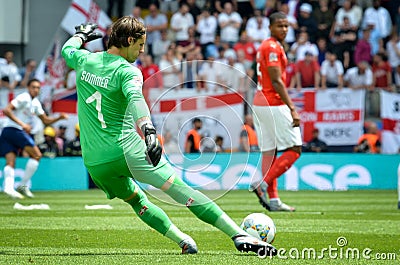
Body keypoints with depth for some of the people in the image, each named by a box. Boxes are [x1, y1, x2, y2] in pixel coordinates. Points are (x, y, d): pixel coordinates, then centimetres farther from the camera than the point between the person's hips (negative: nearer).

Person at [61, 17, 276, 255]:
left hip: (94, 163, 6)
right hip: (127, 150, -6)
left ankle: (182, 239, 12)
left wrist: (82, 35, 52)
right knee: (181, 190, -9)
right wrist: (149, 130, -43)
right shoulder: (127, 71, -8)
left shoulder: (84, 61, 9)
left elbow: (67, 49, 33)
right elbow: (135, 98, -30)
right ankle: (240, 235, -16)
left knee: (136, 200, 26)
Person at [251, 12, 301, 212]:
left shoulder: (266, 46, 18)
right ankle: (263, 184, -11)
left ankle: (273, 200, 8)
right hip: (274, 104, -10)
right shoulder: (273, 47, -12)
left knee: (269, 152, 8)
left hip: (260, 103, 10)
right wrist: (292, 109, -20)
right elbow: (277, 81, -18)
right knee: (294, 149, -5)